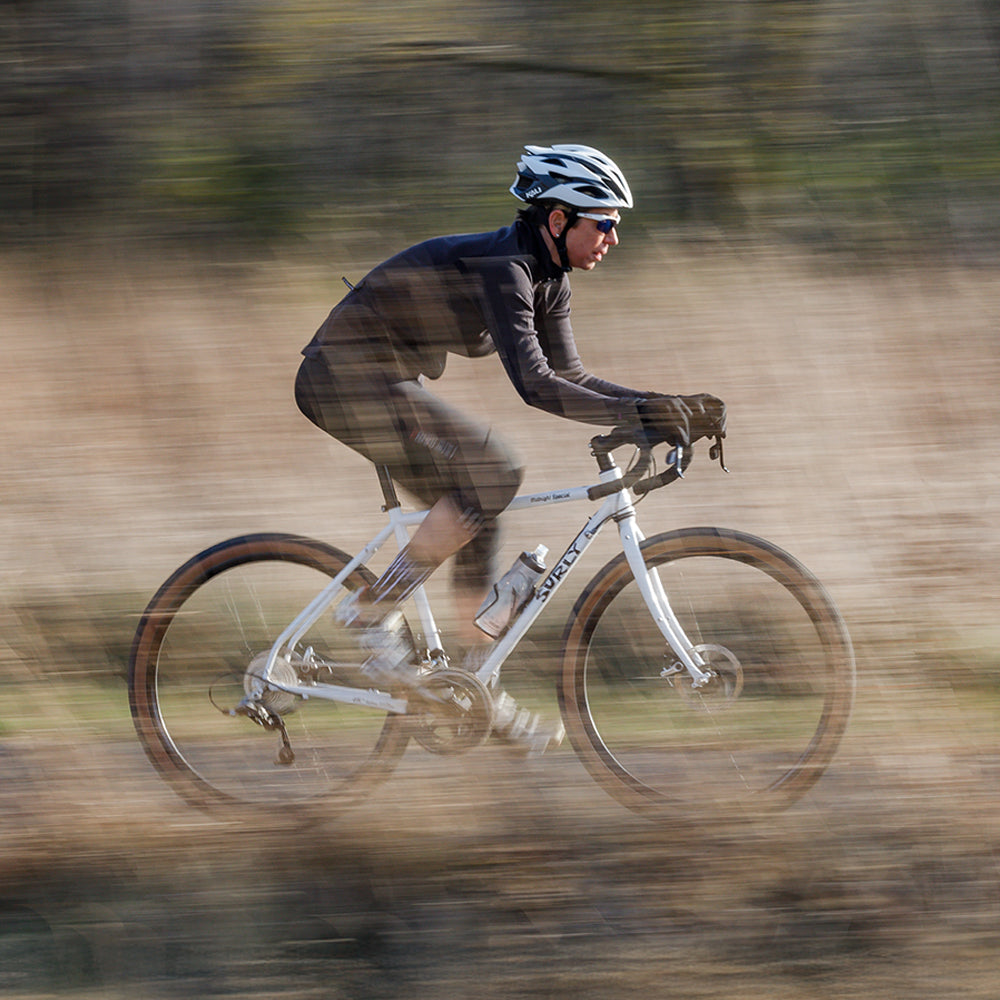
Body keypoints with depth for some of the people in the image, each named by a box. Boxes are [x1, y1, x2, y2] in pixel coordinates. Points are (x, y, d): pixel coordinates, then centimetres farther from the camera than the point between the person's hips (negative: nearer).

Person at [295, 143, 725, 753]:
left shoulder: (547, 277, 6)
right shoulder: (500, 267, -24)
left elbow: (569, 378, 9)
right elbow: (533, 383, -32)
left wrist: (675, 408, -2)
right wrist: (636, 414, -36)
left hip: (388, 382, 10)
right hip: (347, 377, -10)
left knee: (478, 518, 7)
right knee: (494, 472, -20)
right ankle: (375, 610, -13)